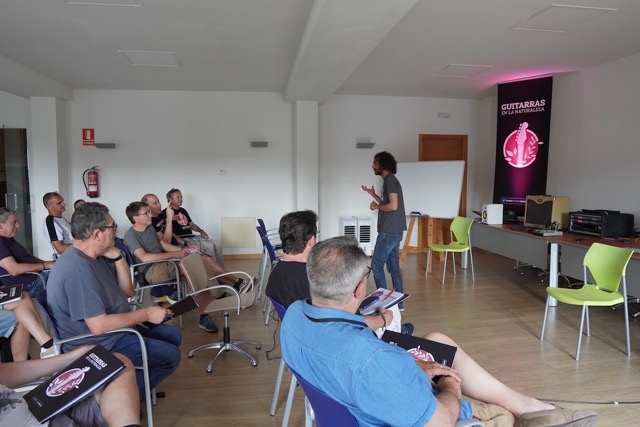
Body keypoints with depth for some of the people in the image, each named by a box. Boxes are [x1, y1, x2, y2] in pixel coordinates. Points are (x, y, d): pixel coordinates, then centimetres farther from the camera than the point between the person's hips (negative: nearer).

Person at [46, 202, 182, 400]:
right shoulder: (78, 268, -29)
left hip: (115, 328, 10)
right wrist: (146, 314, -20)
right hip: (96, 344, -10)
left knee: (172, 335, 12)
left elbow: (127, 291, 6)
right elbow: (99, 326, -32)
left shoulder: (96, 256, 3)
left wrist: (118, 257, -8)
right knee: (169, 355, -14)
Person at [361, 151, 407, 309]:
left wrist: (376, 206, -9)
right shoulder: (389, 180, 16)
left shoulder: (390, 180, -14)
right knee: (393, 267, 13)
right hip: (393, 231, 10)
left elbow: (393, 206, -23)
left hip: (389, 232, -10)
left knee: (376, 266, -2)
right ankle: (399, 302, 19)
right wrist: (373, 194, 20)